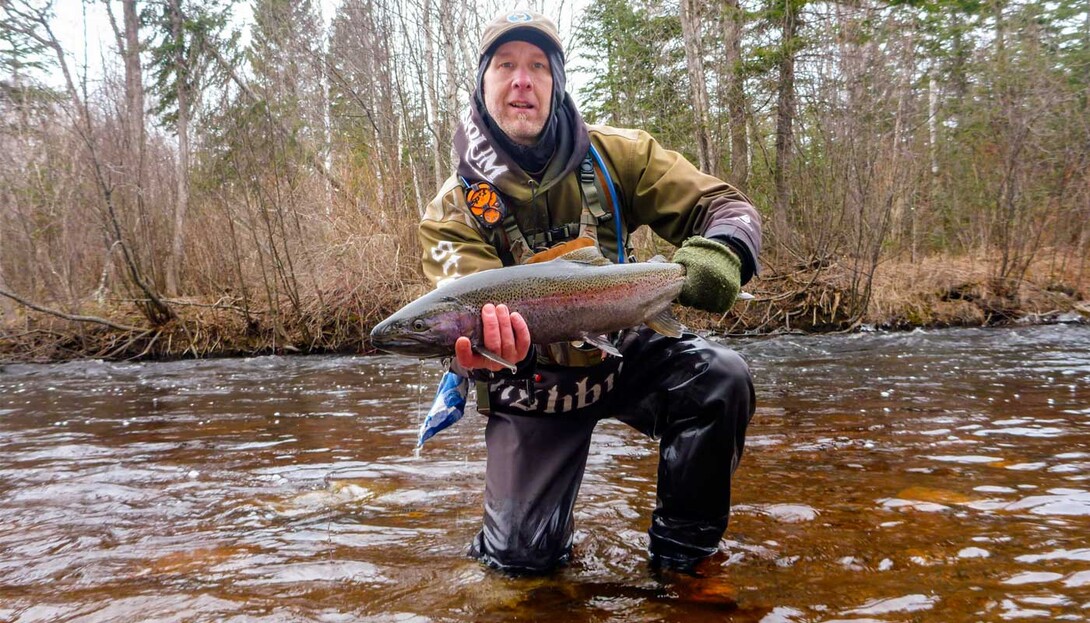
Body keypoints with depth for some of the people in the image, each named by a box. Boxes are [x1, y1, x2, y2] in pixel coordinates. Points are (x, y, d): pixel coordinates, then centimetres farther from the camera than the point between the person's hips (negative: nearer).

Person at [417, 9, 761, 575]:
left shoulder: (613, 156, -9)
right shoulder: (455, 208, -13)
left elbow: (724, 206, -11)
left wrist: (720, 251, -36)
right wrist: (479, 348, -51)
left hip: (626, 353, 2)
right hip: (532, 382, -1)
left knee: (720, 376, -27)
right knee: (521, 555, -8)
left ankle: (681, 551, -4)